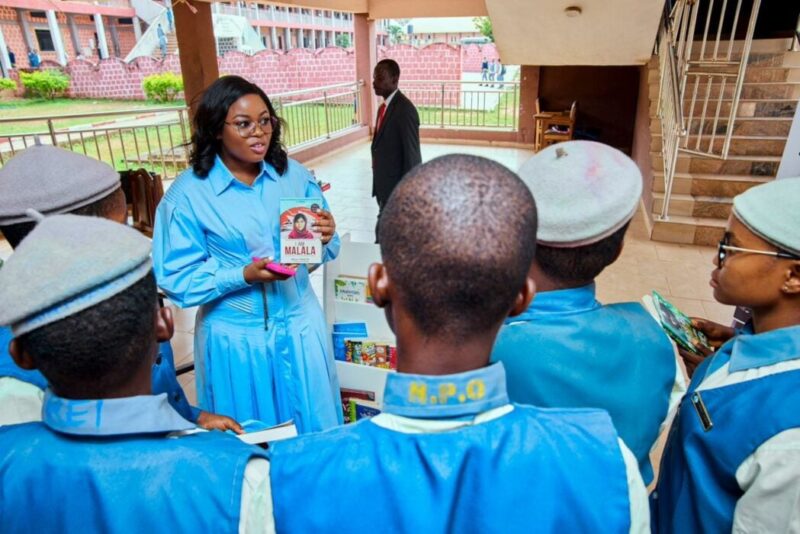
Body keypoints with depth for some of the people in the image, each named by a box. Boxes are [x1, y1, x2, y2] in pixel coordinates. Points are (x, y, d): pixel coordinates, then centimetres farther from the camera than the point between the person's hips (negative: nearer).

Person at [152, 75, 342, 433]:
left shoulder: (294, 175, -3)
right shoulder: (188, 193, -12)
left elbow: (321, 252, 2)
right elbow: (177, 280, -12)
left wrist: (325, 237, -20)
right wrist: (244, 276, -24)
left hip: (299, 323, 3)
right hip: (237, 336, -2)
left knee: (314, 428, 21)